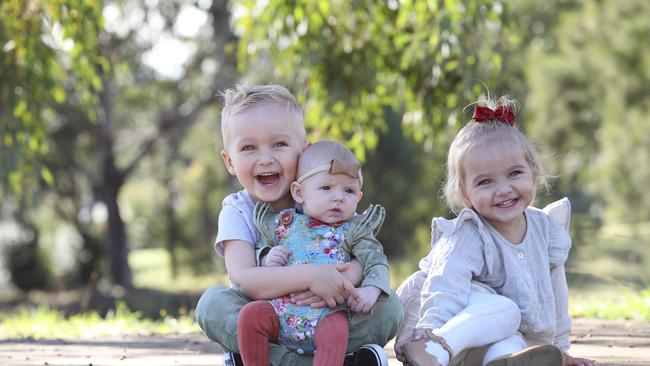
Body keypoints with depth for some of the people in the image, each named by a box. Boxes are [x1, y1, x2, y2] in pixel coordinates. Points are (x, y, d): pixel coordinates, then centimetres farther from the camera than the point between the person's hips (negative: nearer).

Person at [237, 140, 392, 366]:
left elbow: (376, 262, 3)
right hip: (281, 310, 2)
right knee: (250, 314, -24)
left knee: (335, 331, -34)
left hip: (327, 312, -2)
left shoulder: (353, 230, 9)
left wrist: (370, 290, -17)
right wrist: (266, 260, -1)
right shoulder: (283, 222, 14)